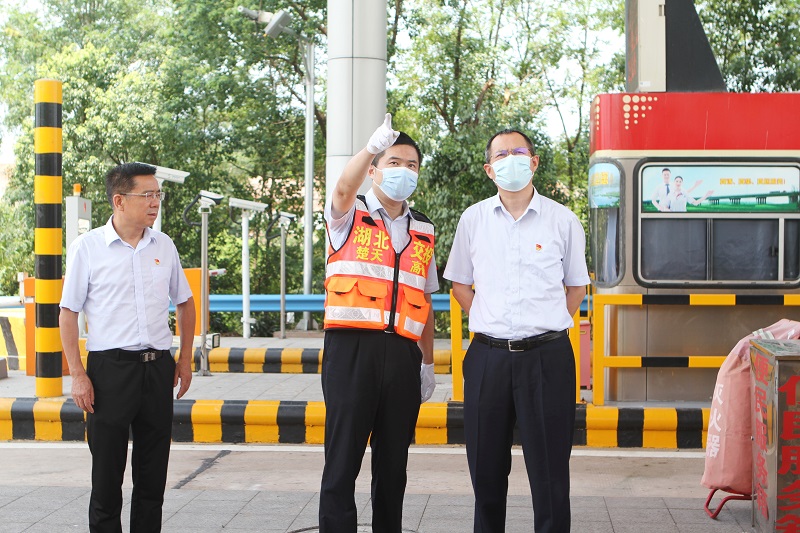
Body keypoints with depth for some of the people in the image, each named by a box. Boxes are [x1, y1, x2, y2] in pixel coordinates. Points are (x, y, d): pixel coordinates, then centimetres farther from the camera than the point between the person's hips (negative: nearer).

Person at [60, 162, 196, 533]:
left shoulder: (164, 246, 9)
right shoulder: (87, 247, -3)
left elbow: (185, 303, 20)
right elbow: (68, 312, -2)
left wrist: (185, 358, 13)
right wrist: (77, 374, -8)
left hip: (158, 367, 4)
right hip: (110, 366, -4)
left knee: (153, 468, 9)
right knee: (107, 468, 1)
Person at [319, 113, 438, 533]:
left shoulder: (423, 231, 17)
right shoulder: (350, 216, 4)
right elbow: (343, 190, -21)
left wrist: (428, 362, 15)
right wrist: (372, 146, -39)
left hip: (402, 353, 4)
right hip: (352, 346, -4)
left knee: (393, 459, 9)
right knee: (343, 458, -5)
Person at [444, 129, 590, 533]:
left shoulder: (562, 220, 3)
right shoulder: (473, 219, 7)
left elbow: (576, 286, 13)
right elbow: (460, 284, 18)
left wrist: (547, 328, 4)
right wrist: (489, 324, 8)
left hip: (546, 357, -2)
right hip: (488, 357, 2)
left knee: (549, 468, 0)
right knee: (487, 468, 9)